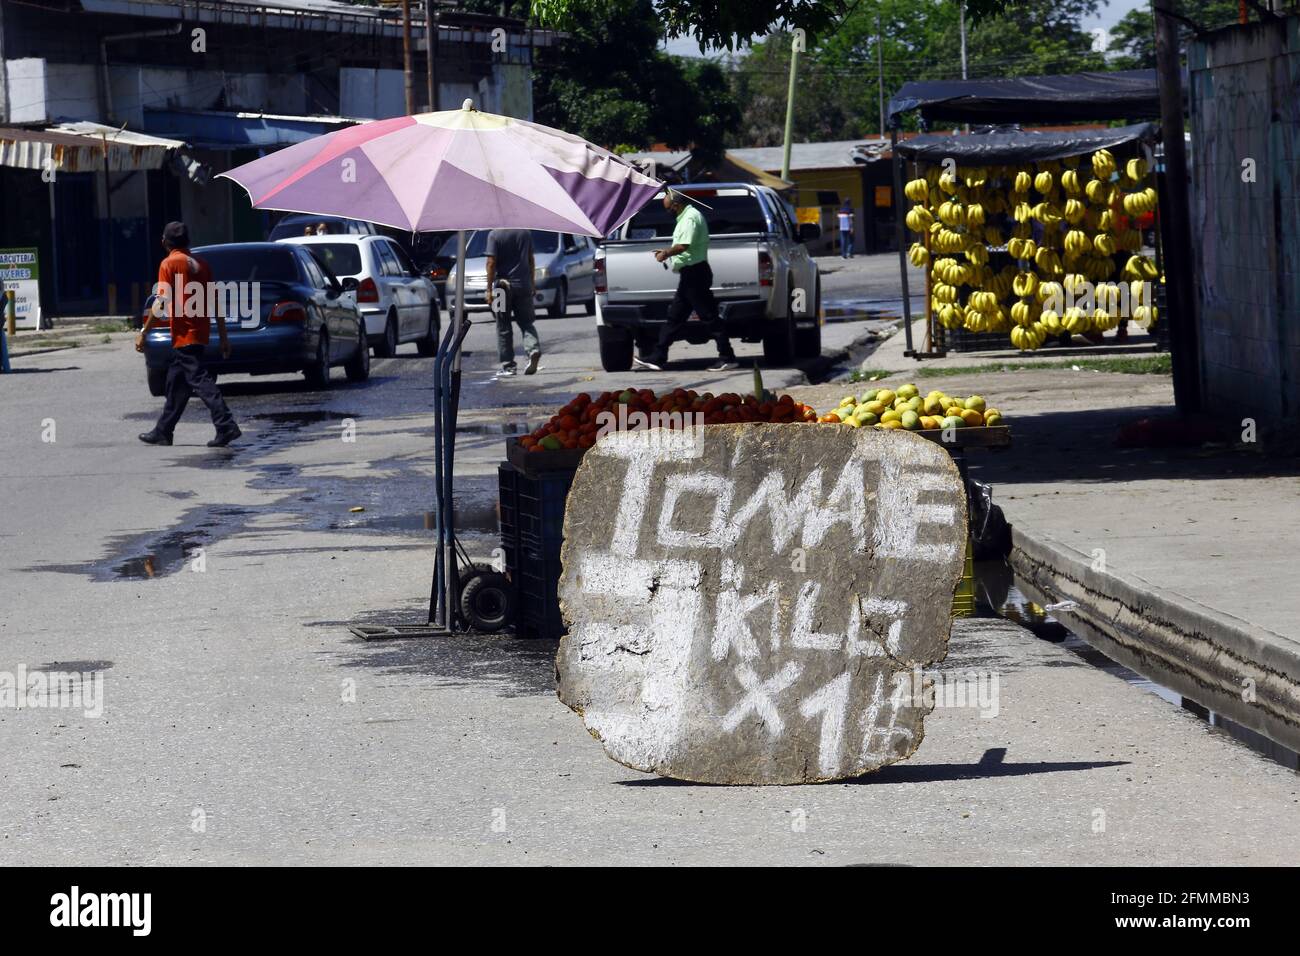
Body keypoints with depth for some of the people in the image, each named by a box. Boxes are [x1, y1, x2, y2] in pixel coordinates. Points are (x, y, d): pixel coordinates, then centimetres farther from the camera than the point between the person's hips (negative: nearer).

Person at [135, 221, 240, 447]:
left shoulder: (170, 264, -8)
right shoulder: (201, 264, 12)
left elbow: (161, 302, -16)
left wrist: (143, 333, -11)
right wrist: (223, 337, 14)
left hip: (184, 335, -8)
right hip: (200, 334, 8)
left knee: (200, 381, -11)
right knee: (176, 384, 16)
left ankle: (226, 427, -21)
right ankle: (163, 432, 23)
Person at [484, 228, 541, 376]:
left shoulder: (494, 235, -9)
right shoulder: (526, 233, 5)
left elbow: (491, 263, -12)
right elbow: (531, 261, 12)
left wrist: (489, 289, -8)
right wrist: (531, 283, 21)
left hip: (503, 285, -3)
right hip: (523, 285, 3)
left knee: (503, 328, 5)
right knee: (526, 322, 11)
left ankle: (507, 366, 6)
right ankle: (534, 349, -16)